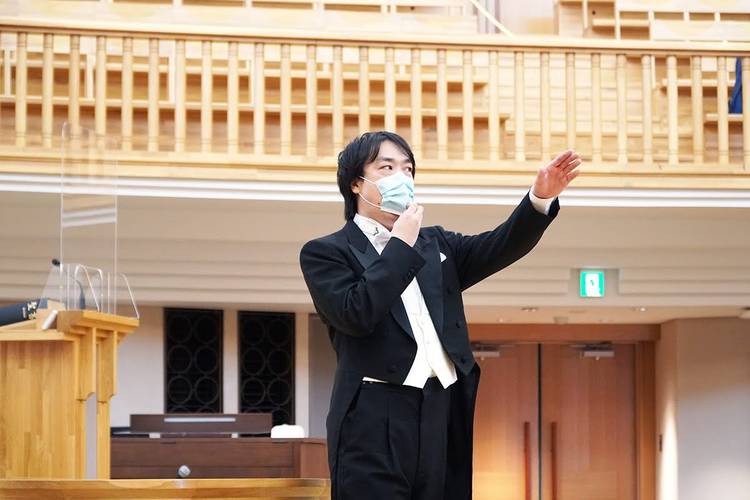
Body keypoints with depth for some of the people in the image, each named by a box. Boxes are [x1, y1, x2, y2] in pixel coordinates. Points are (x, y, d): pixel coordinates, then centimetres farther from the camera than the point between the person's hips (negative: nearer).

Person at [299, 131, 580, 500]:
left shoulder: (435, 244, 22)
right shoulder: (325, 252, 5)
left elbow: (499, 247, 8)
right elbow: (356, 313, -12)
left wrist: (540, 198, -8)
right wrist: (401, 245, -5)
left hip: (444, 417, 5)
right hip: (376, 419, -5)